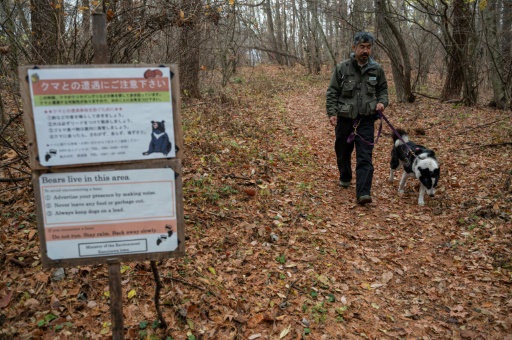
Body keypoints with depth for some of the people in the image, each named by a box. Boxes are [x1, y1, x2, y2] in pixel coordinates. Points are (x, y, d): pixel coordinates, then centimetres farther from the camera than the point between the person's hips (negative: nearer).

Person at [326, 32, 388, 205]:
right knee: (343, 151, 15)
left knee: (365, 156, -8)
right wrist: (332, 113, -10)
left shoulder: (376, 69, 2)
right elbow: (332, 92, -1)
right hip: (345, 118, 0)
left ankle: (363, 192, -10)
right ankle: (345, 177, 41)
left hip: (366, 119, 0)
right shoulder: (342, 68, -5)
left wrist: (382, 102, -6)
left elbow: (382, 90, 14)